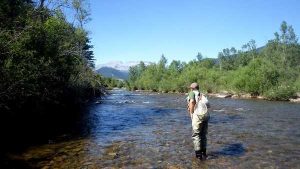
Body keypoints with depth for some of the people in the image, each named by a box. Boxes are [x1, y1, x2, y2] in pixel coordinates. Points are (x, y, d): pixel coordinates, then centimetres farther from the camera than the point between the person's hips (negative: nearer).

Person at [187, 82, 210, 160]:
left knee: (196, 135, 4)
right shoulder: (202, 95, 26)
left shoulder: (192, 93, 8)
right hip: (206, 115, 6)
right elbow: (207, 104, 13)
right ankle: (204, 153, 26)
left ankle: (198, 154, 4)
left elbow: (192, 101, -11)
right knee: (203, 135, 18)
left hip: (198, 115, -6)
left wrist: (191, 114, -4)